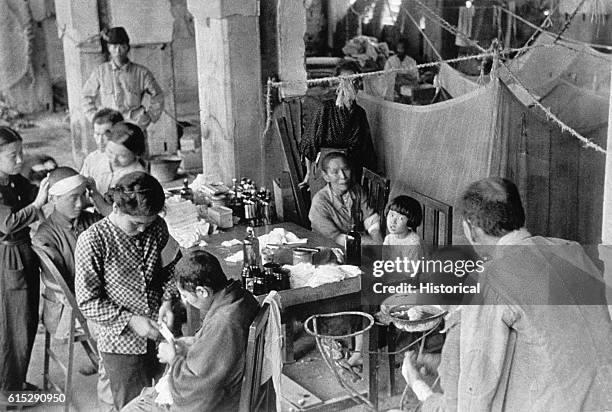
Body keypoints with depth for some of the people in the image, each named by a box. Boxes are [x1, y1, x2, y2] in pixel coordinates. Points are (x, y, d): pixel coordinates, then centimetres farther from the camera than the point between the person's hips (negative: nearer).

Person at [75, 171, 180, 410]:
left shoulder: (157, 228, -4)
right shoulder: (92, 241, -17)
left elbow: (170, 268, 11)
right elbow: (88, 302, -13)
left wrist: (167, 300, -7)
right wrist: (130, 320, -19)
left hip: (160, 334, 4)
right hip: (122, 344, -4)